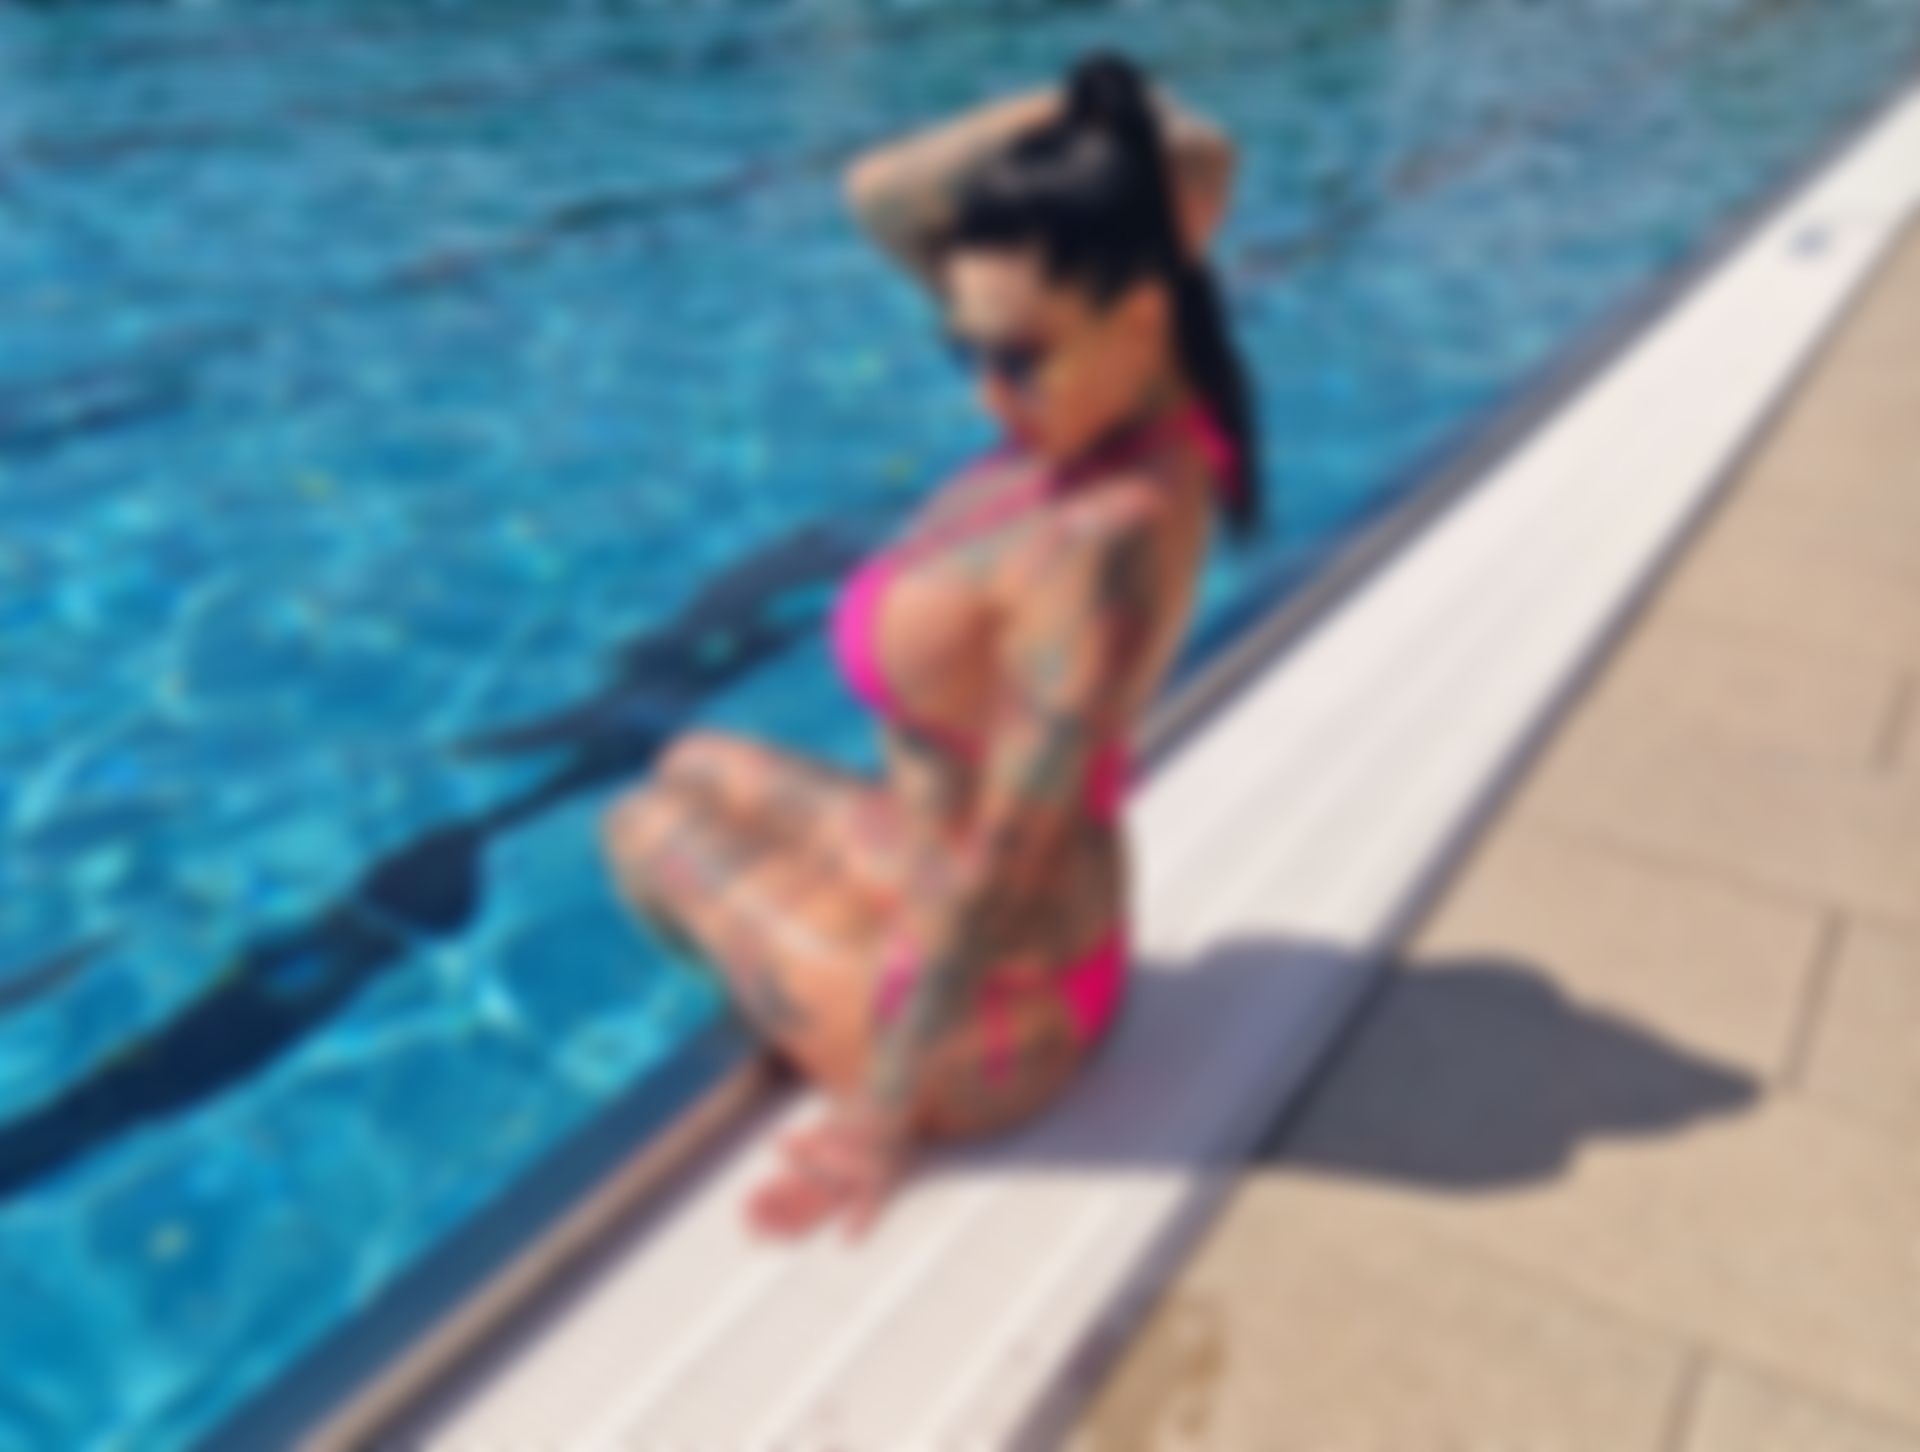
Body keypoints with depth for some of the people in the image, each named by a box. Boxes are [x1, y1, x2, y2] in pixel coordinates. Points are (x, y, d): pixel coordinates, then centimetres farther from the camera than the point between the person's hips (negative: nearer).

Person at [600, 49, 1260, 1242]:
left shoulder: (1106, 536, -33)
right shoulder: (1120, 395, -9)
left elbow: (1004, 861, -27)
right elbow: (884, 196, -4)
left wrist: (886, 1112, -18)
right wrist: (1084, 115, -18)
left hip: (982, 1016, -8)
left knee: (651, 829, 18)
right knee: (699, 772, 27)